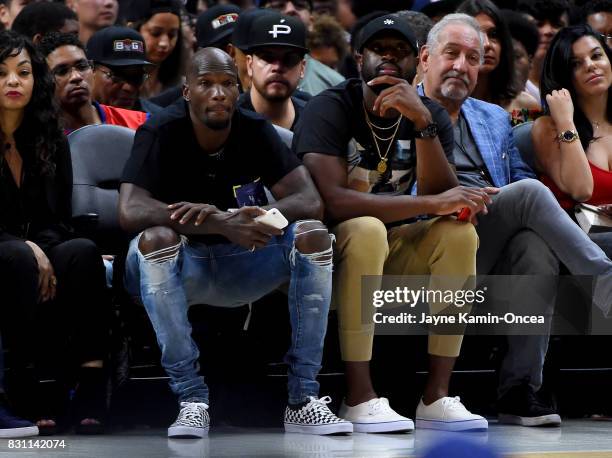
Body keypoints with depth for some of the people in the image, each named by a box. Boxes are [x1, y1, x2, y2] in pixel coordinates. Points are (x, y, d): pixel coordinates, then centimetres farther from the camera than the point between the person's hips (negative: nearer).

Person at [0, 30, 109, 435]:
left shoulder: (51, 140, 9)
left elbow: (60, 218, 9)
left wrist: (41, 250, -13)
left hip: (41, 252, 4)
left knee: (83, 252, -29)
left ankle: (91, 388, -40)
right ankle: (35, 394, -40)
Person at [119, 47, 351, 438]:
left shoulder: (255, 131, -4)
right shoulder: (161, 133, -13)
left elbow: (310, 202, -13)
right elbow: (130, 211, -28)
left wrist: (234, 215, -30)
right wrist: (222, 224, -38)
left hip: (242, 266, 3)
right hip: (179, 268, -3)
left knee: (313, 235, -21)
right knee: (157, 237, -36)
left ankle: (303, 399, -21)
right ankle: (192, 400, -32)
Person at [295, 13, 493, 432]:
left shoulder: (432, 116, -1)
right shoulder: (330, 108, -16)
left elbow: (443, 197, -16)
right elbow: (333, 200, -30)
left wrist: (422, 123, -28)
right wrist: (431, 203, -31)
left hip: (393, 251, 5)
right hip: (333, 245, -5)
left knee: (459, 231, -21)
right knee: (367, 230, -35)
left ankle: (437, 397, -21)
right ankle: (360, 398, -33)